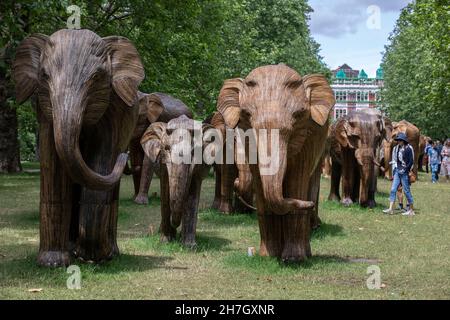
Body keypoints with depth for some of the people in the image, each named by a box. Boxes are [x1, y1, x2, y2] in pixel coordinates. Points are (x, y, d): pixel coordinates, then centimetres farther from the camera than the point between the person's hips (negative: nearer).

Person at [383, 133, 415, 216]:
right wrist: (395, 169, 12)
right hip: (397, 171, 7)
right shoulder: (397, 148, 11)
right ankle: (391, 209, -1)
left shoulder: (408, 149, -10)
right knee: (393, 189, 0)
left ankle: (411, 210, 9)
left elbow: (411, 161, -11)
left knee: (406, 190, -1)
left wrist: (405, 170, -14)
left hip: (404, 172, -7)